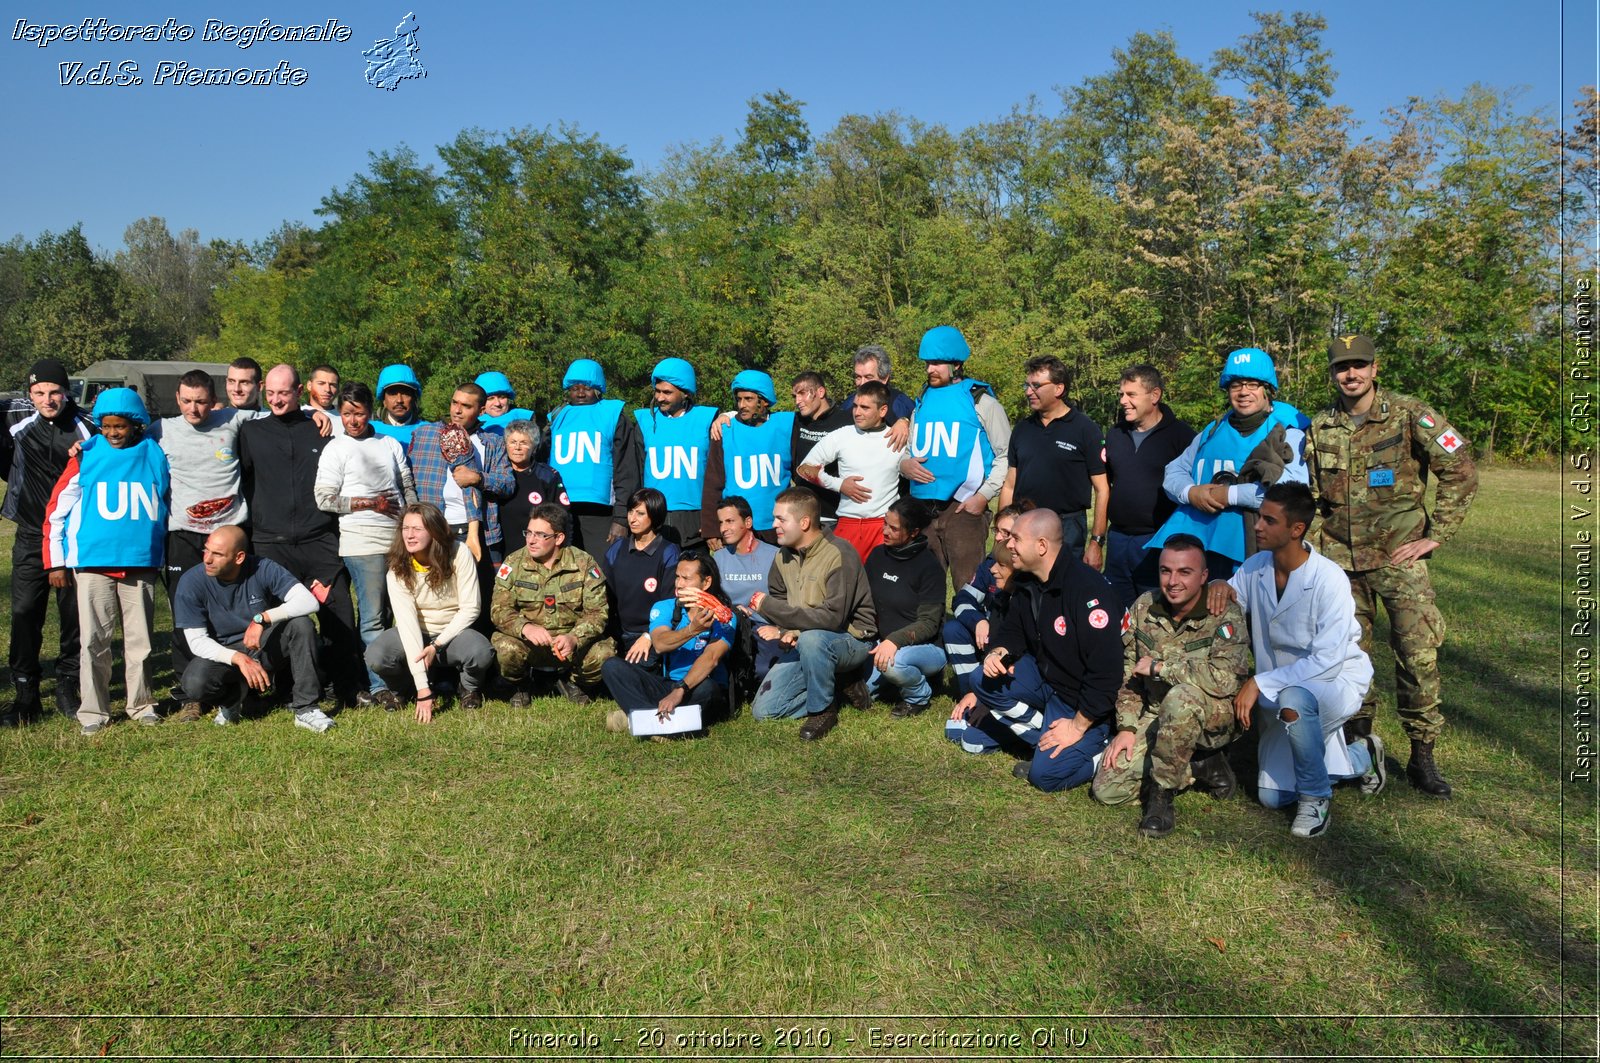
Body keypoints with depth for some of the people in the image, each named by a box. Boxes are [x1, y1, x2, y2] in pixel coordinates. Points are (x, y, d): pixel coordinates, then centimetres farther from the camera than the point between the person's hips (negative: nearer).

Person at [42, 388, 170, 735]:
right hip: (93, 563, -1)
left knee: (140, 639, 7)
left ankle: (142, 704, 20)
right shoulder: (86, 455, 0)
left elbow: (172, 501, 17)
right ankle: (93, 710, 11)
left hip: (141, 563, 1)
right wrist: (55, 561, 2)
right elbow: (57, 508, 3)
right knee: (95, 640, 1)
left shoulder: (156, 455, 4)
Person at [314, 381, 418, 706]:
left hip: (399, 539, 5)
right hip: (362, 542, -5)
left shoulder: (390, 444, 16)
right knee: (373, 616, -5)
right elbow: (324, 499, -4)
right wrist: (372, 503, -7)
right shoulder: (336, 449, 3)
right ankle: (378, 686, 0)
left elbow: (408, 489, 19)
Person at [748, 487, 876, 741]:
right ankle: (838, 687, 9)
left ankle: (822, 710, -15)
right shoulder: (784, 555, 0)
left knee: (812, 639, -40)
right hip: (804, 643, 7)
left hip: (852, 641, -7)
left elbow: (832, 618, -30)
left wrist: (769, 606, -27)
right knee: (763, 709, -3)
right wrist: (788, 630, -13)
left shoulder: (839, 554, -23)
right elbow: (777, 599, 11)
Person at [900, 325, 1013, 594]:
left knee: (967, 586, -7)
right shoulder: (923, 402, 15)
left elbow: (1006, 456, 0)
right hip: (923, 508, 5)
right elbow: (909, 450, 23)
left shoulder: (980, 400, 1)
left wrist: (983, 496, -9)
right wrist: (904, 464, 0)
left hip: (965, 508, -5)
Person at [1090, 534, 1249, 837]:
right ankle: (1201, 767, 9)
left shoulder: (1224, 616, -18)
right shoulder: (1143, 608, -1)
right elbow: (1128, 675, 6)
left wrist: (1159, 667, -25)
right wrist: (1127, 727, -5)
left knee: (1182, 696, -40)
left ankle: (1161, 792, -19)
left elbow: (1225, 679, -35)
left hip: (1214, 719, -6)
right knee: (1107, 789, -8)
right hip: (1156, 720, 6)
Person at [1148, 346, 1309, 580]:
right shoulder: (1213, 431, 19)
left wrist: (1230, 495, -16)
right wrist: (1190, 492, -4)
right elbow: (1174, 471, 19)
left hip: (1254, 553, -5)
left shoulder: (1287, 434, 0)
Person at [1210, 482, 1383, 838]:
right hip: (1285, 690, 6)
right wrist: (1220, 586, -15)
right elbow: (1223, 608, 8)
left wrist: (1260, 683, -31)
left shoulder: (1329, 579, -25)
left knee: (1292, 700, -42)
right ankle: (1361, 757, 30)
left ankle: (1316, 798, -17)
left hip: (1338, 680, -6)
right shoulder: (1255, 568, -8)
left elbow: (1327, 661, -29)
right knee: (1271, 796, 6)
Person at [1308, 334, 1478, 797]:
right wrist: (1315, 545, 7)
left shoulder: (1410, 415, -6)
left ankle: (1422, 756, 5)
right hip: (1340, 560, 3)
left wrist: (1436, 535, -7)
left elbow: (1461, 472, -5)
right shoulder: (1319, 428, 6)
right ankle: (1357, 742, 27)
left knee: (1418, 653, -8)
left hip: (1398, 556, -3)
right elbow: (1308, 496, 16)